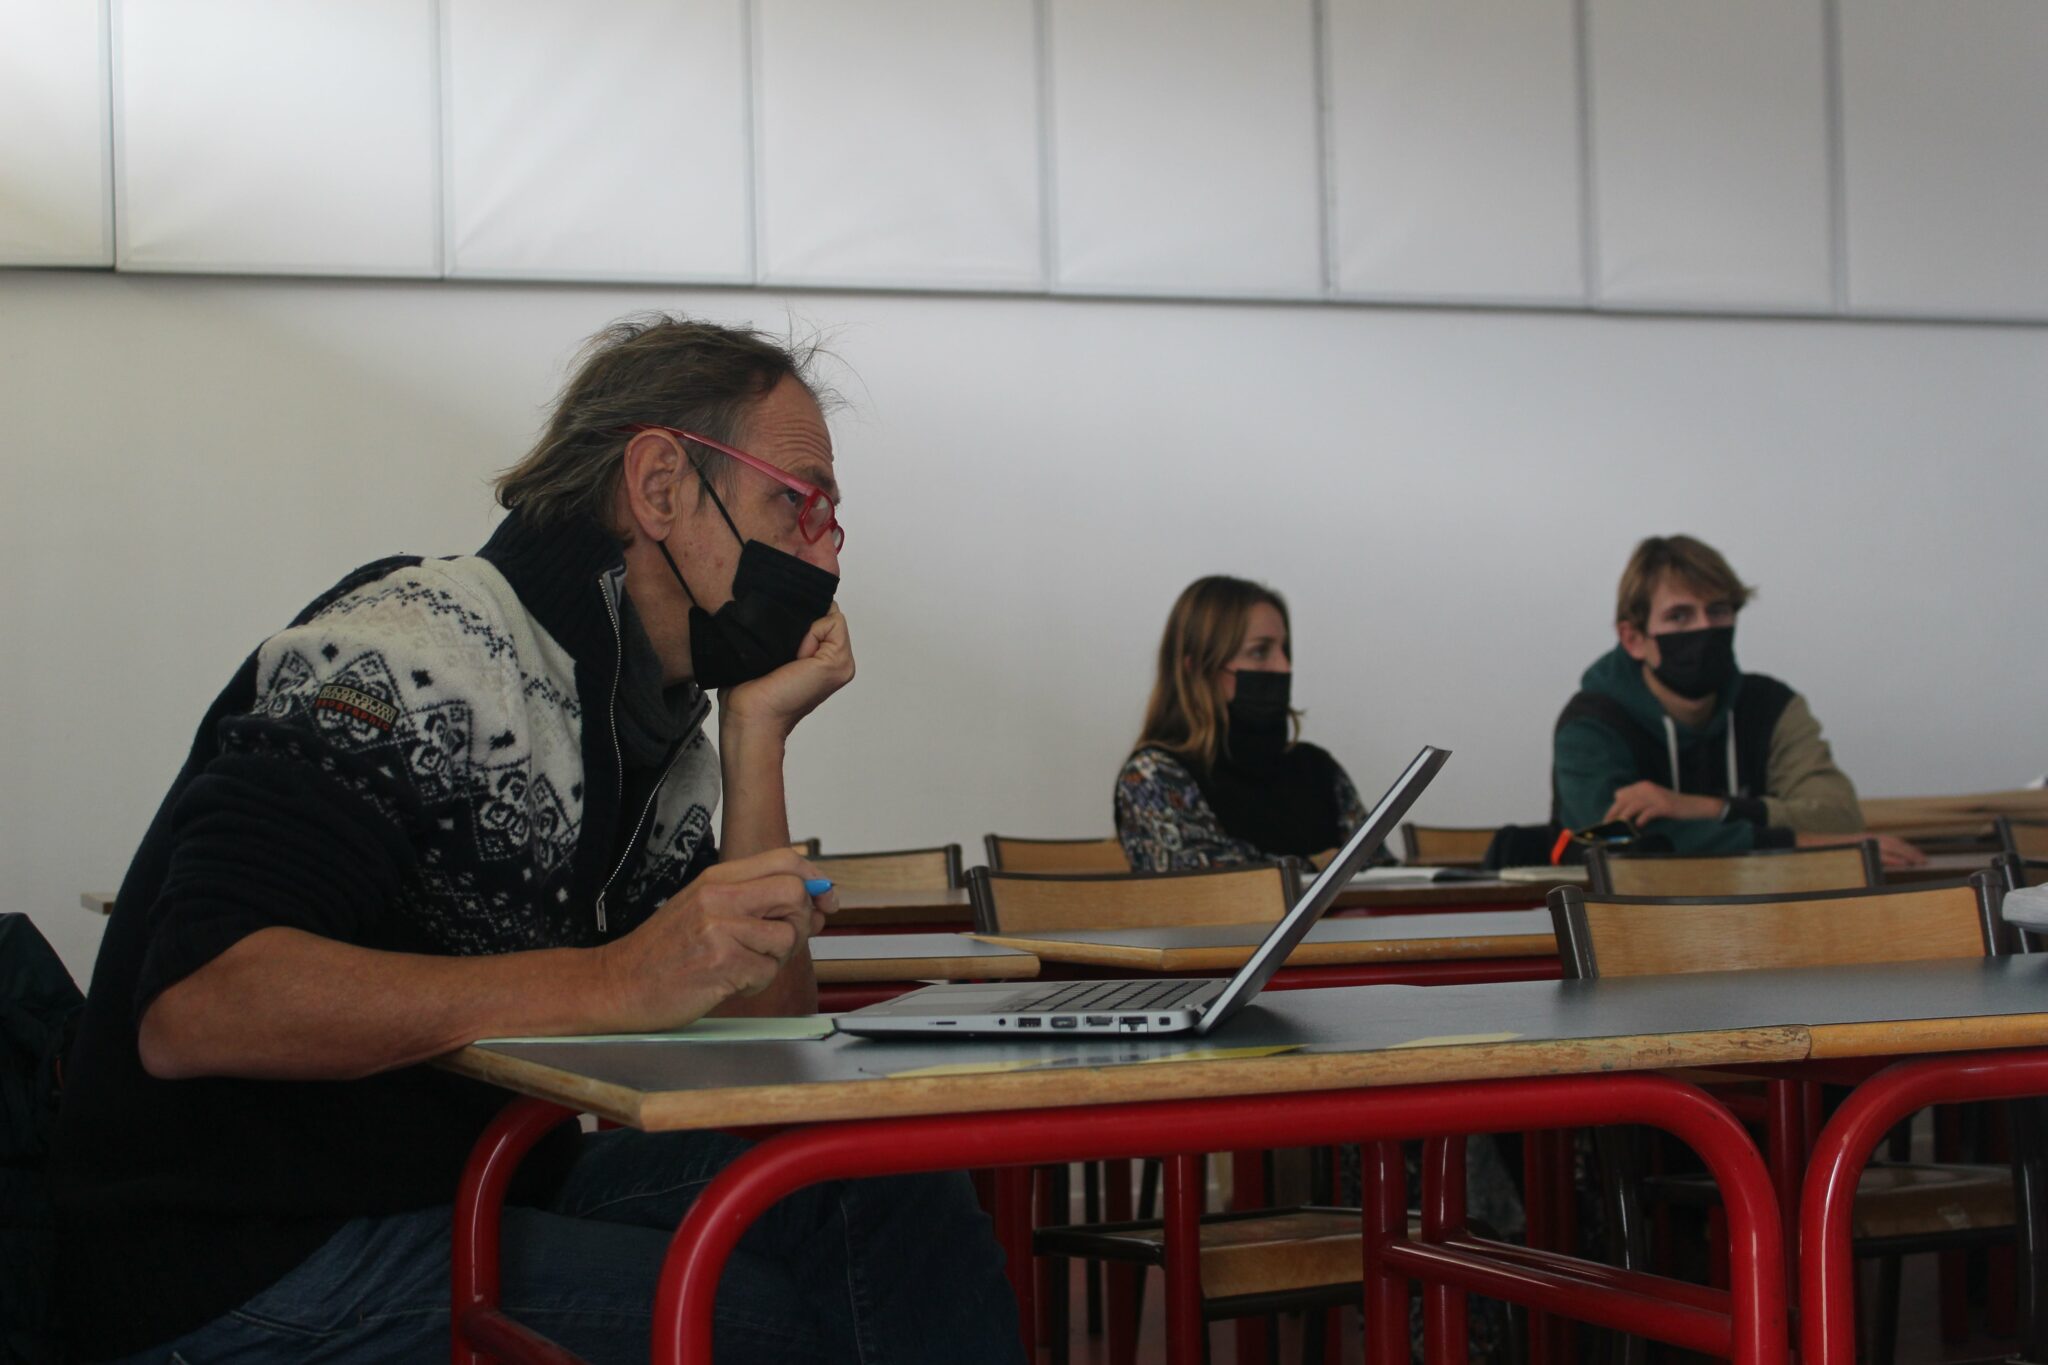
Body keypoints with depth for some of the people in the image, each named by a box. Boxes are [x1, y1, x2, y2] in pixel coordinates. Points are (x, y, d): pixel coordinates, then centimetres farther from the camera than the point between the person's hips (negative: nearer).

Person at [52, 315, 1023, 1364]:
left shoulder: (667, 747, 11)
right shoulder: (415, 652, -16)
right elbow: (193, 1009, -28)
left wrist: (758, 739, -2)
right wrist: (616, 981, -31)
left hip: (482, 1198, 8)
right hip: (246, 1273, -8)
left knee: (897, 1205, -9)